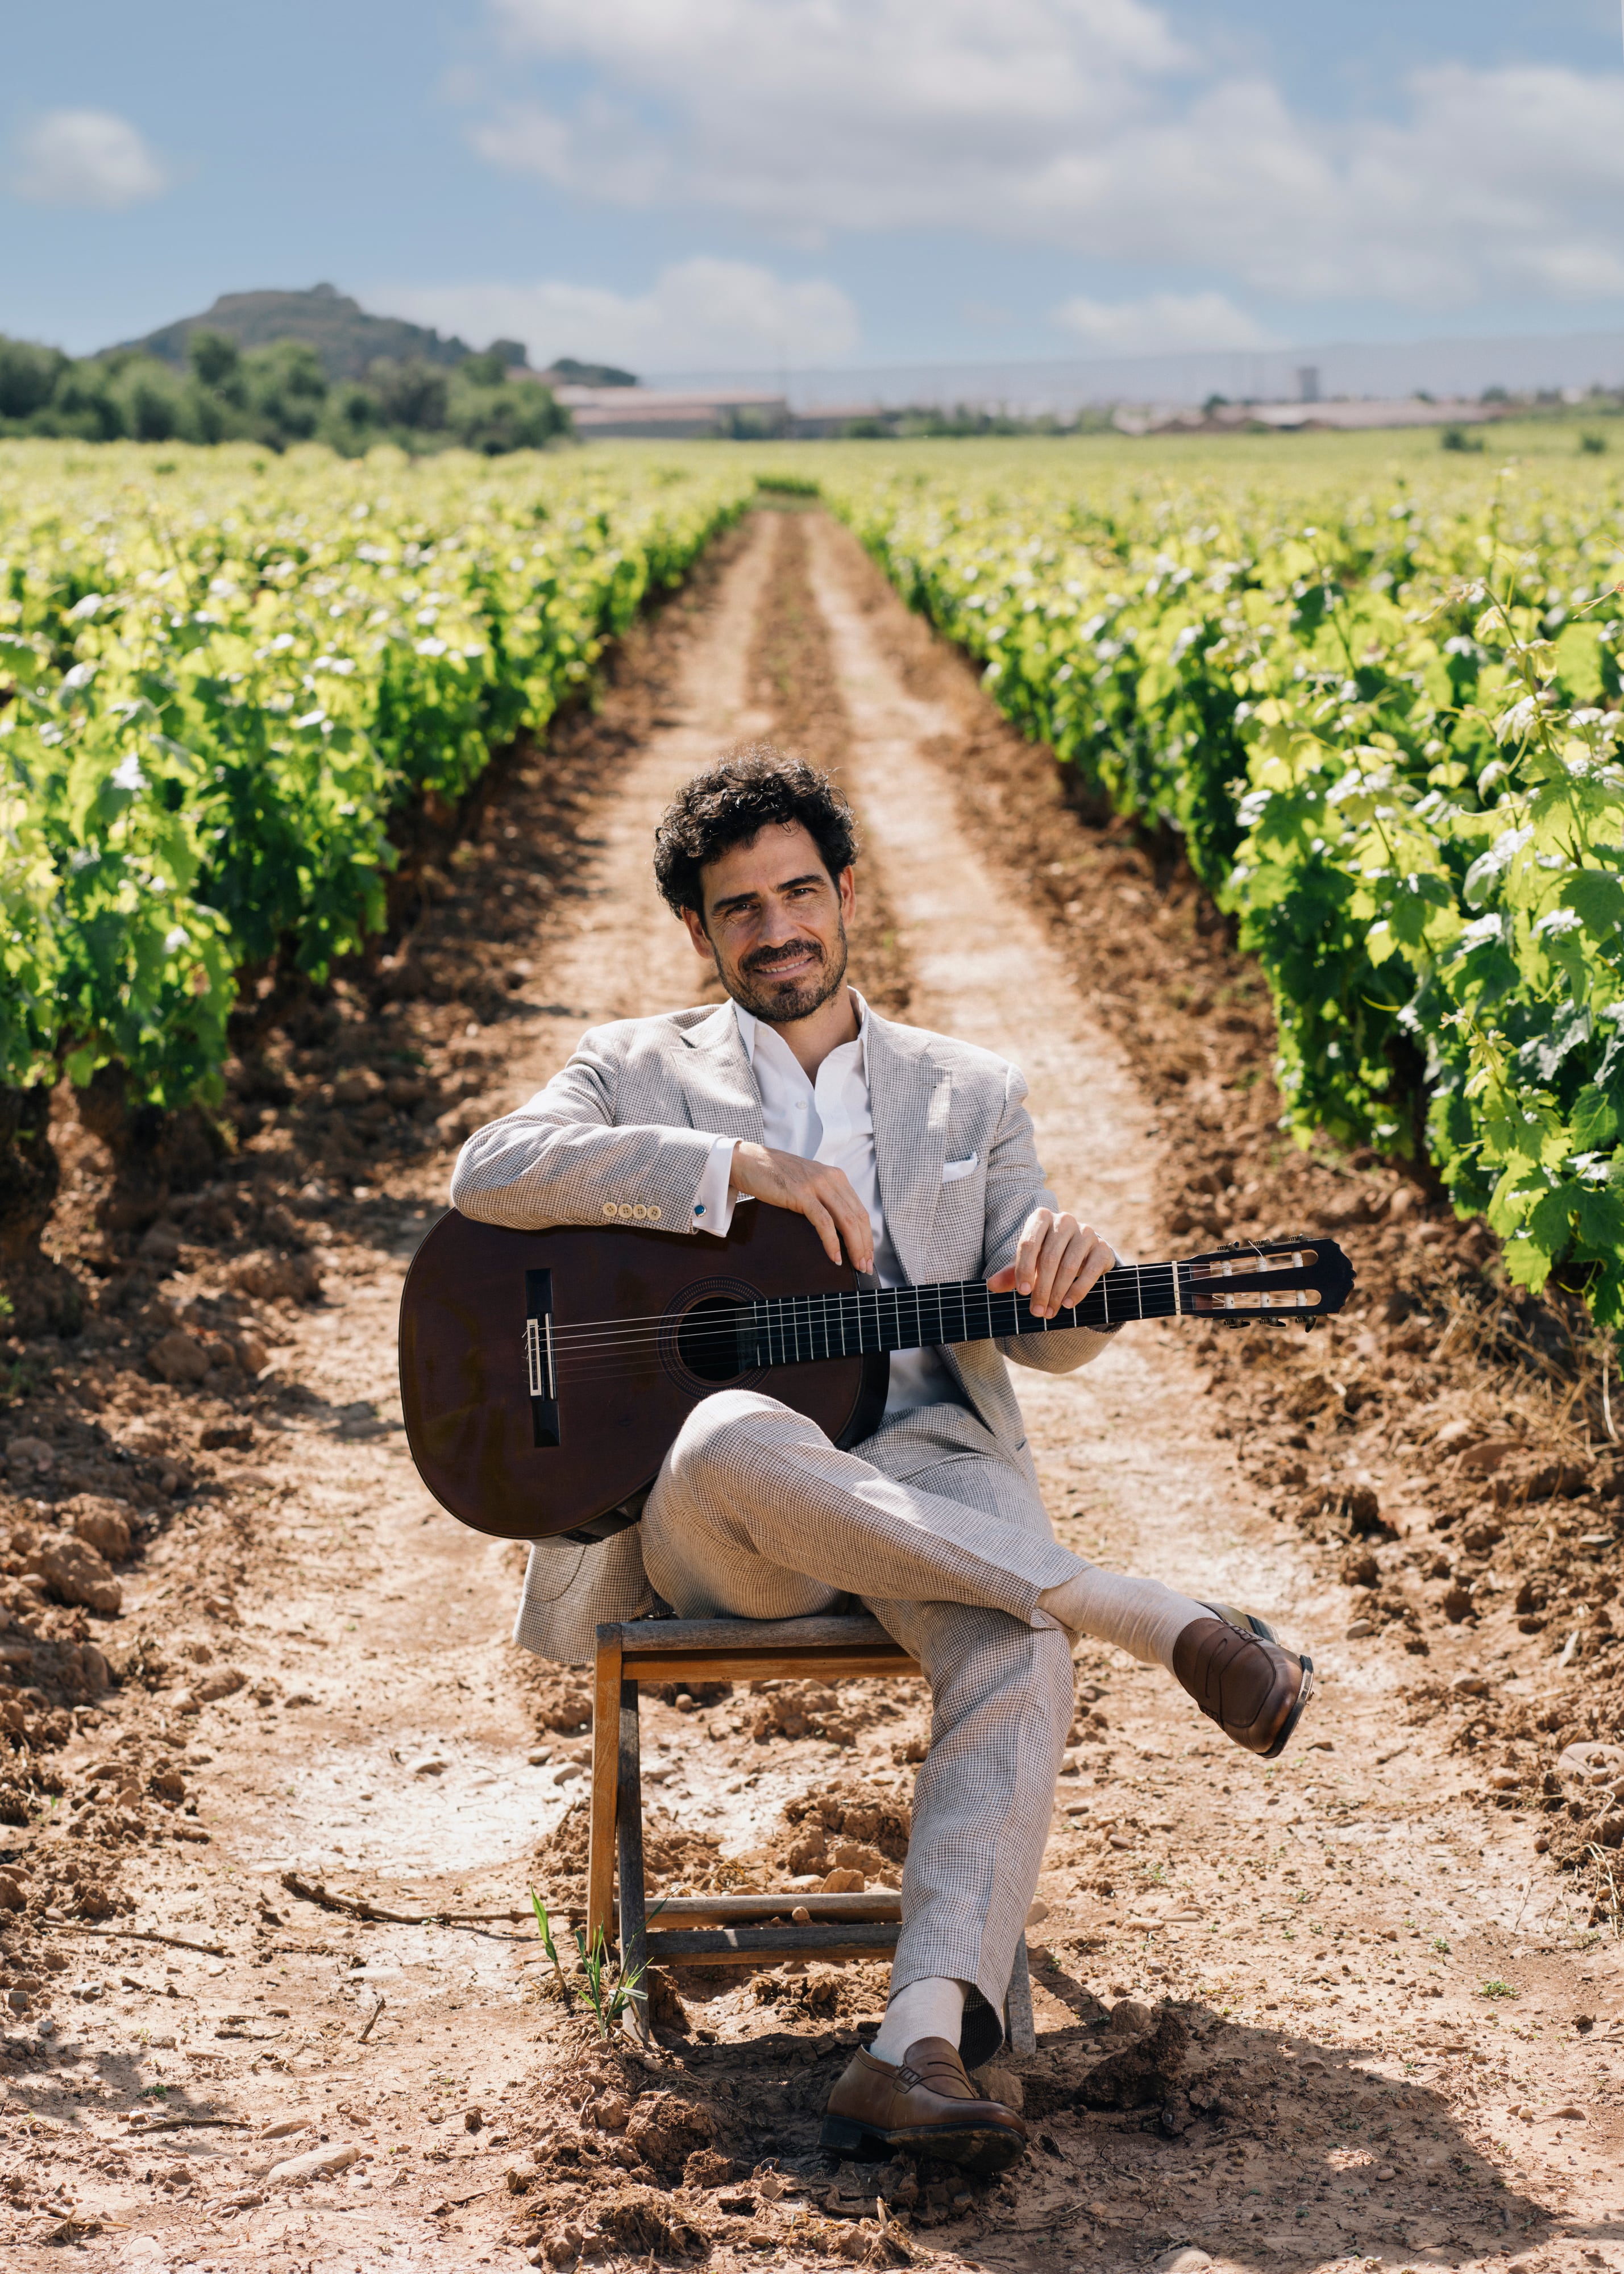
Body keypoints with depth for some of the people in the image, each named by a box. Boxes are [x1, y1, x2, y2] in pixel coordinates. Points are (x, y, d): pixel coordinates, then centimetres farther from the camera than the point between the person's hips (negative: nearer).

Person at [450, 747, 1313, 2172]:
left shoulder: (970, 1094, 23)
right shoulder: (641, 1070, 18)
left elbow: (1048, 1342, 14)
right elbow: (491, 1174, -4)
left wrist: (1068, 1272, -13)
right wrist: (737, 1166, -14)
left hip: (926, 1474, 1)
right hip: (703, 1522, -1)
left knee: (1021, 1657, -34)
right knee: (735, 1442, -40)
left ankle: (920, 2053, -46)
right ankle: (1168, 1625, -33)